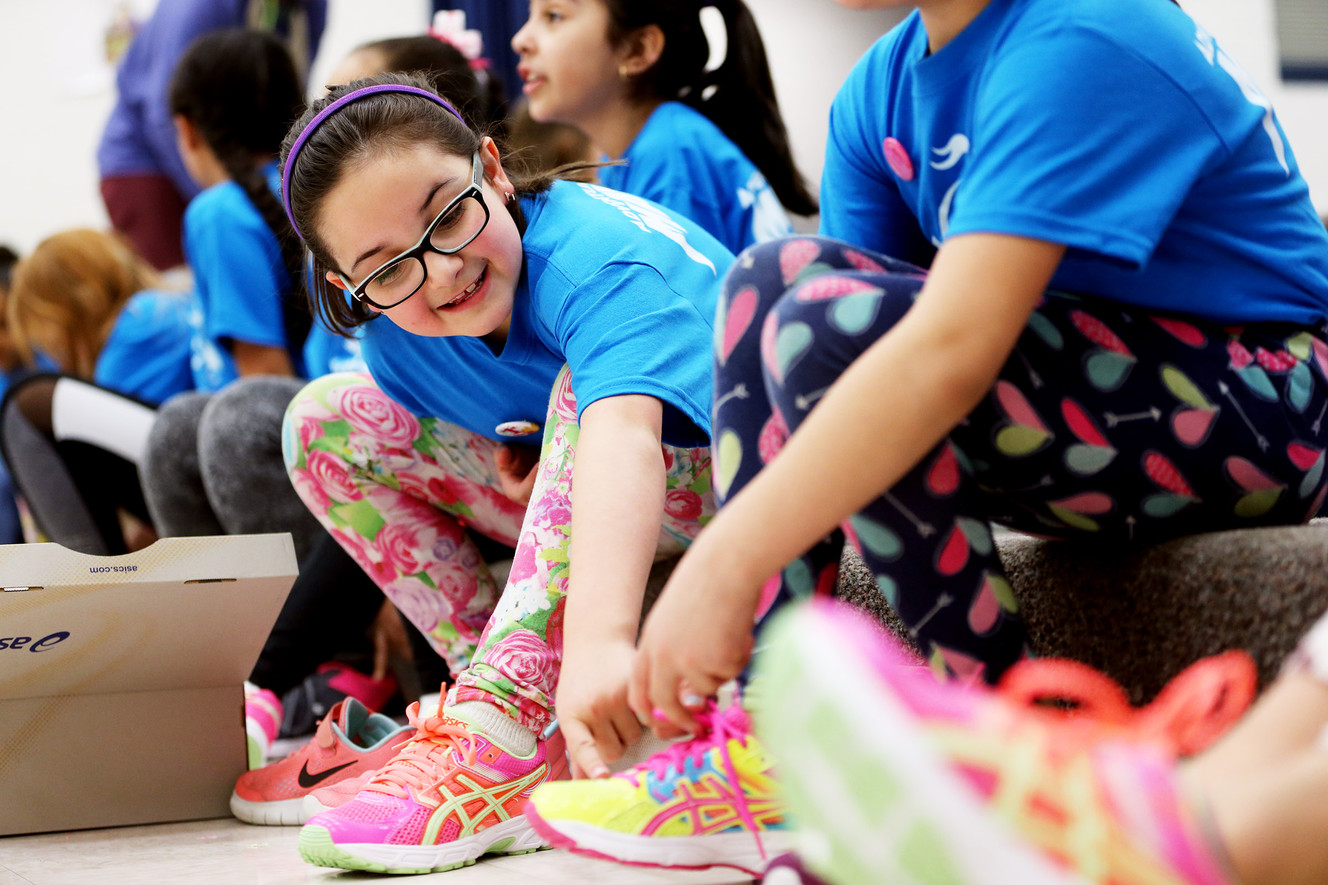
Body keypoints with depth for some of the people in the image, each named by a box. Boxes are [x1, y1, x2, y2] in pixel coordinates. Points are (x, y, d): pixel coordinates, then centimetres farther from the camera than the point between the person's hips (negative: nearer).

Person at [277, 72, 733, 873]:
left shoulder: (596, 254, -32)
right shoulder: (395, 323, -10)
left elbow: (621, 438, -51)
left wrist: (599, 639, -66)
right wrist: (521, 471, -21)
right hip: (561, 514, 7)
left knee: (588, 385, -35)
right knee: (326, 417, -7)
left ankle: (500, 726, -41)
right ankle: (531, 720, -13)